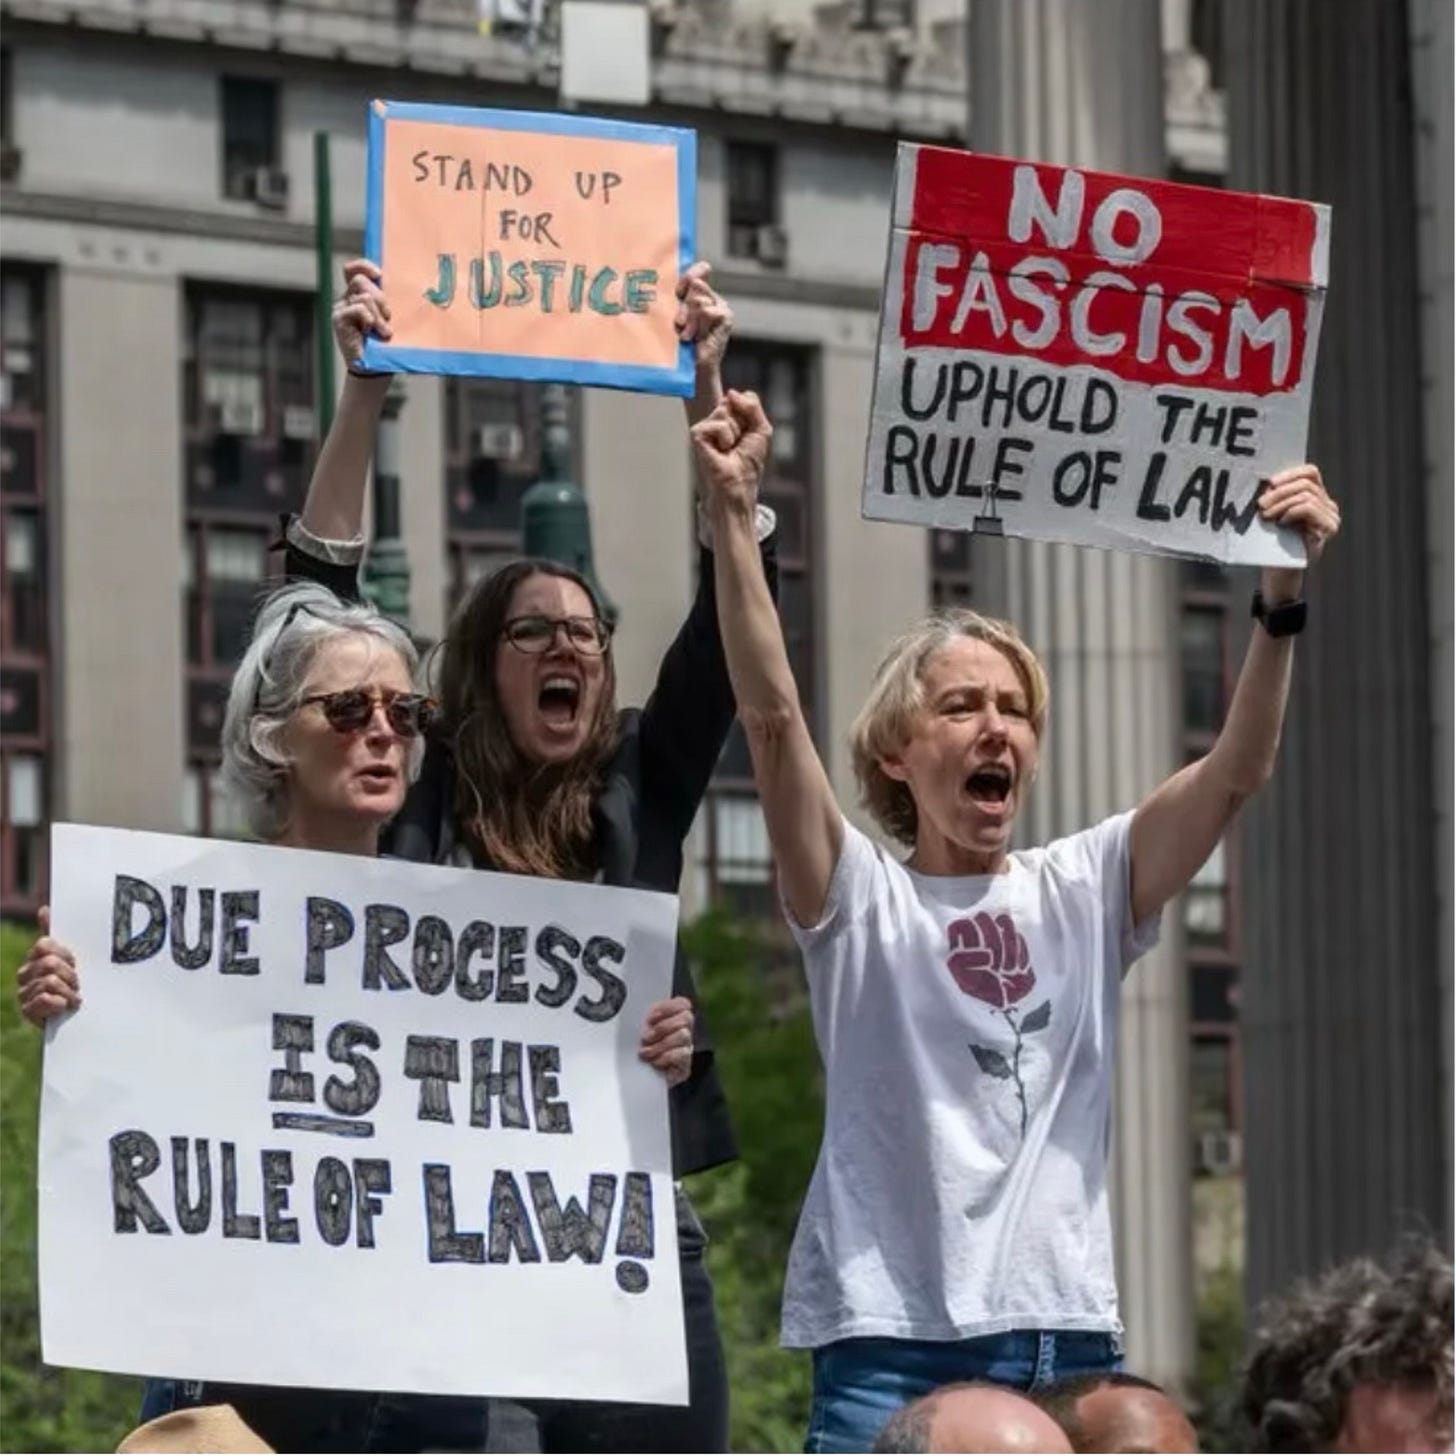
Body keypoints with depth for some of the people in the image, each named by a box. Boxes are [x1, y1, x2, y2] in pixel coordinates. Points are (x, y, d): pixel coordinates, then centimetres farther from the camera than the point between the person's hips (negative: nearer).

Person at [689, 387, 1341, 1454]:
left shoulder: (1086, 892, 13)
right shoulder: (860, 902, 5)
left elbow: (1238, 770, 1)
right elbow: (773, 716, -8)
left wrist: (1284, 590, -11)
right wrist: (734, 517, -18)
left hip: (1070, 1342, 3)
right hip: (893, 1347, -3)